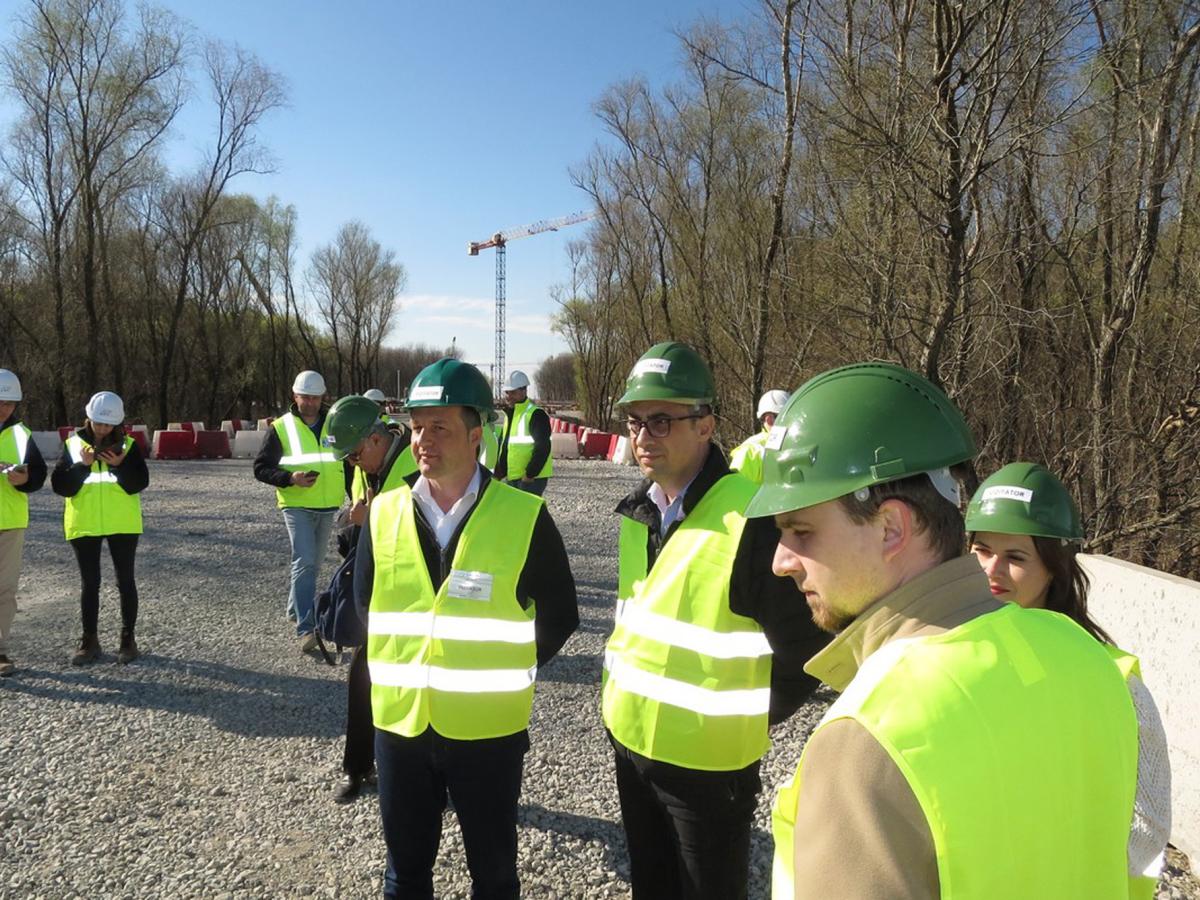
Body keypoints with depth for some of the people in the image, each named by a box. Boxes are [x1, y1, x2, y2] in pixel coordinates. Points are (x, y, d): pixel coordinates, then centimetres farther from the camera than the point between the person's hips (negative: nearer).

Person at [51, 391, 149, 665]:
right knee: (89, 583, 8)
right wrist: (82, 466, -19)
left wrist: (119, 465, -22)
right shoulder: (73, 444, 2)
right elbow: (60, 486, -5)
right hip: (84, 524, 1)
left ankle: (128, 638, 16)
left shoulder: (128, 445, -1)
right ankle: (89, 640, 19)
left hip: (122, 524, -1)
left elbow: (139, 484, -8)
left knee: (125, 581, 6)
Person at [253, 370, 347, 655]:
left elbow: (348, 465, 17)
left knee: (313, 563, 14)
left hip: (328, 507, 4)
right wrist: (290, 478, -19)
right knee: (304, 562, -15)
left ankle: (296, 610, 34)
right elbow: (261, 468, -2)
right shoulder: (281, 427, -2)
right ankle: (305, 629, -16)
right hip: (296, 506, -4)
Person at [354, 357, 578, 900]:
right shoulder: (384, 513, -1)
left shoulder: (523, 515, -11)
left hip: (488, 728, -3)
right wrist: (394, 671, 7)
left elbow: (559, 613, -1)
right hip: (400, 723, 3)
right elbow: (365, 605, 12)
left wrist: (511, 673, -2)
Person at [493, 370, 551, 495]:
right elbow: (504, 446, 24)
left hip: (531, 478, -10)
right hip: (512, 478, 10)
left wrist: (530, 474, -21)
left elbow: (542, 448, -20)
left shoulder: (536, 415, -13)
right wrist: (498, 473, 19)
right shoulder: (510, 414, 17)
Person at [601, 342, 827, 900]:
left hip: (708, 762, -7)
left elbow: (805, 649, -16)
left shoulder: (751, 518, -23)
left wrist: (749, 723, -8)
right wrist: (617, 689, 12)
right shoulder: (639, 511, 2)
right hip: (629, 741, 7)